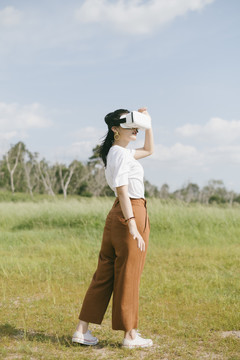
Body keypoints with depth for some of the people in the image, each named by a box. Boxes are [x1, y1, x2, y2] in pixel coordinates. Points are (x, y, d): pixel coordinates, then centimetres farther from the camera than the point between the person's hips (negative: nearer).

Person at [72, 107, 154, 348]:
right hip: (131, 213, -10)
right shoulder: (121, 154, -12)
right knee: (128, 276, -1)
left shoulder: (115, 152, 17)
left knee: (105, 274, 11)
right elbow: (122, 192, -20)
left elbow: (148, 150, 32)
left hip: (116, 216, 10)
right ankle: (130, 335, 10)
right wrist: (133, 227, -25)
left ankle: (82, 330, 13)